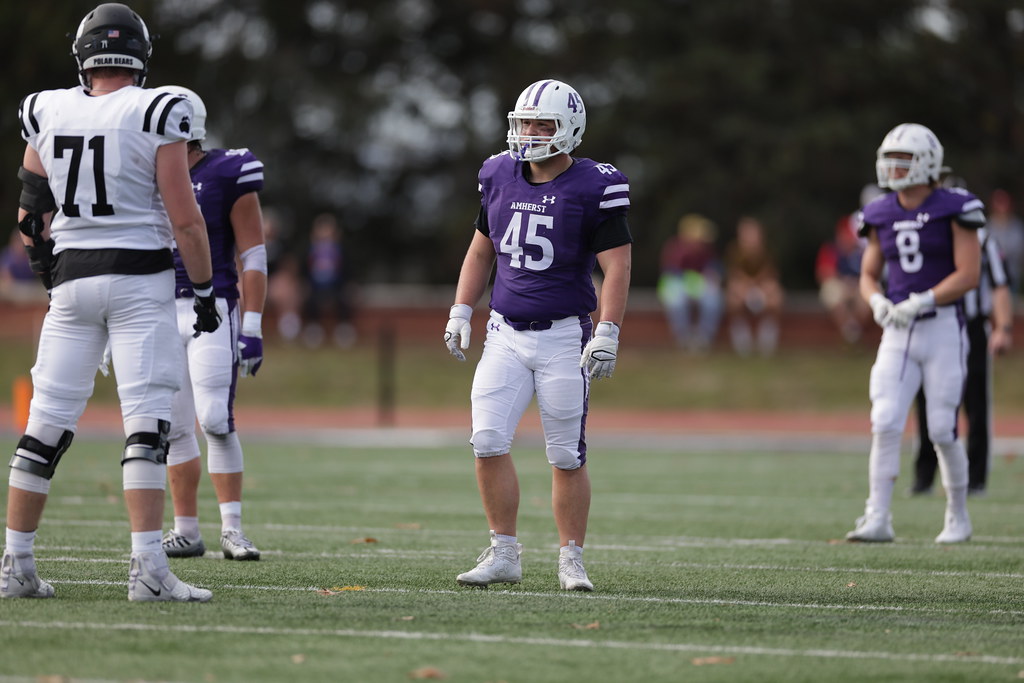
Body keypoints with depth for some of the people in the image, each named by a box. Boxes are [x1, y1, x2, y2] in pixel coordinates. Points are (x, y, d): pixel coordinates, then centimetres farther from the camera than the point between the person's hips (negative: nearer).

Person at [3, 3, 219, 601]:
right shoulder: (156, 115, -8)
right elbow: (185, 219, -9)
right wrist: (205, 289, 1)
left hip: (72, 276, 4)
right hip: (141, 276, -4)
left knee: (49, 420, 8)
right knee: (147, 419, -5)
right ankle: (148, 567, -12)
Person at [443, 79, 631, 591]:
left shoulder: (595, 188, -10)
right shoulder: (500, 176, 6)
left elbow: (616, 266, -11)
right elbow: (482, 249, 18)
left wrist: (607, 334, -19)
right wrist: (460, 313, 12)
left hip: (564, 336, -4)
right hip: (506, 333, 4)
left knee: (567, 456, 0)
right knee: (488, 442, -7)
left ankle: (571, 562, 11)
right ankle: (504, 554, 4)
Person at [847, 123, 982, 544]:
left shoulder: (953, 210, -7)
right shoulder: (881, 216, 9)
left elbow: (969, 274, -12)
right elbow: (869, 275, 17)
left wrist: (921, 302, -21)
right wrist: (877, 302, -6)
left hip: (943, 327, -4)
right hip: (897, 334, 4)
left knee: (943, 430, -3)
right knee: (885, 424, -9)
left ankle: (958, 517, 15)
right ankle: (878, 519, -9)